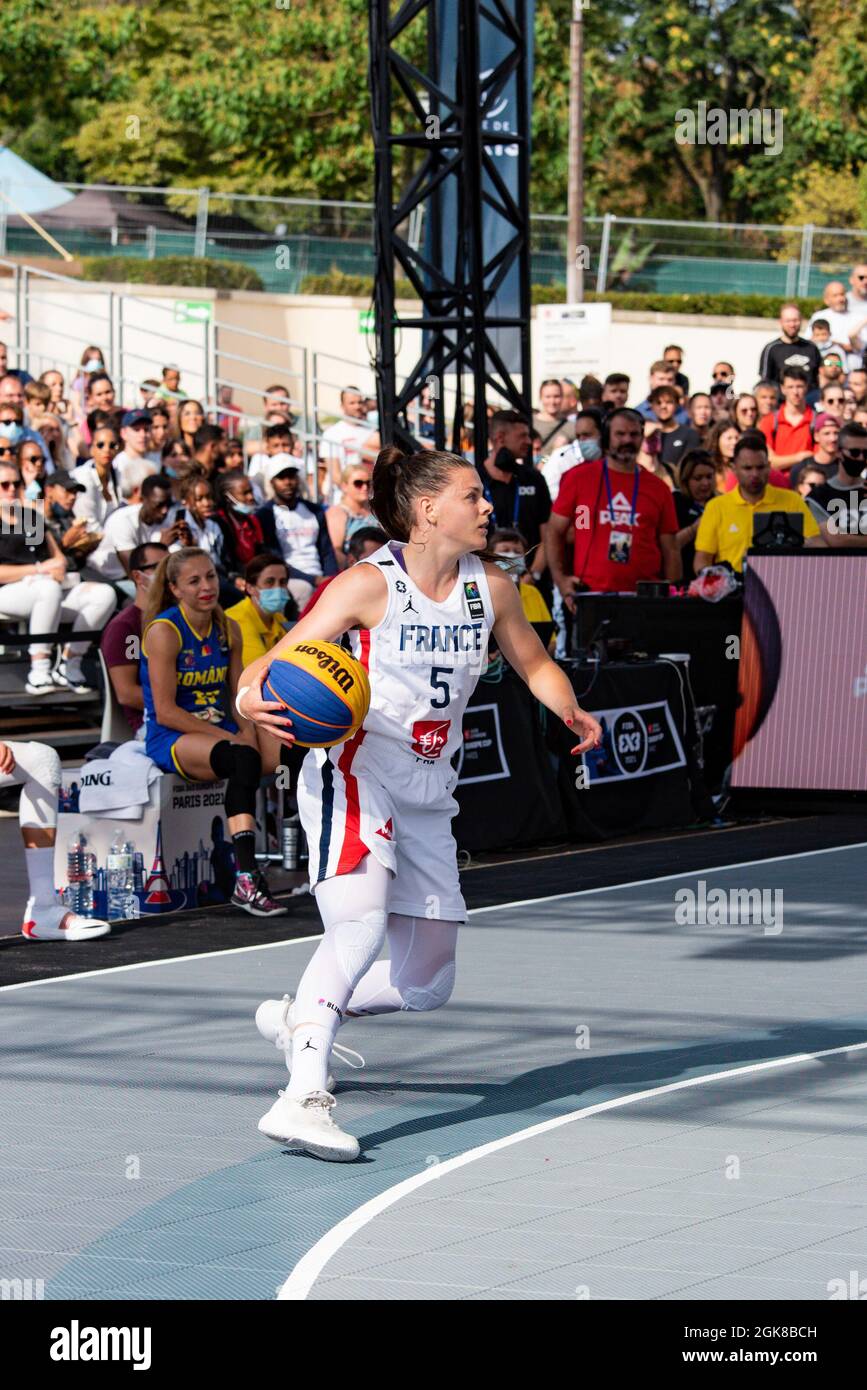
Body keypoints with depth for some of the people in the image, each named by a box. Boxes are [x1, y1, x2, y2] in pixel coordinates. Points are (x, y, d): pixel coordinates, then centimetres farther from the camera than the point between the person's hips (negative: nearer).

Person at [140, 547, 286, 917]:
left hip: (219, 729, 7)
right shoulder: (163, 632, -9)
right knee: (243, 758, -37)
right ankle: (246, 879, -44)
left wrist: (248, 729, -9)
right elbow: (165, 711, -14)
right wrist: (228, 736, -19)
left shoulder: (228, 630, 11)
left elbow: (238, 696, 13)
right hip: (170, 738, -7)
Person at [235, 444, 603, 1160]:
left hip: (428, 796, 7)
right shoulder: (369, 585, -9)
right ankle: (302, 1097, -36)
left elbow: (534, 663, 21)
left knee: (426, 984, 10)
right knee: (361, 925, -31)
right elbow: (274, 661, -11)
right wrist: (252, 699, -34)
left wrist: (572, 712, 0)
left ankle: (297, 1017, 34)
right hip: (355, 773, -7)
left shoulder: (491, 588, 6)